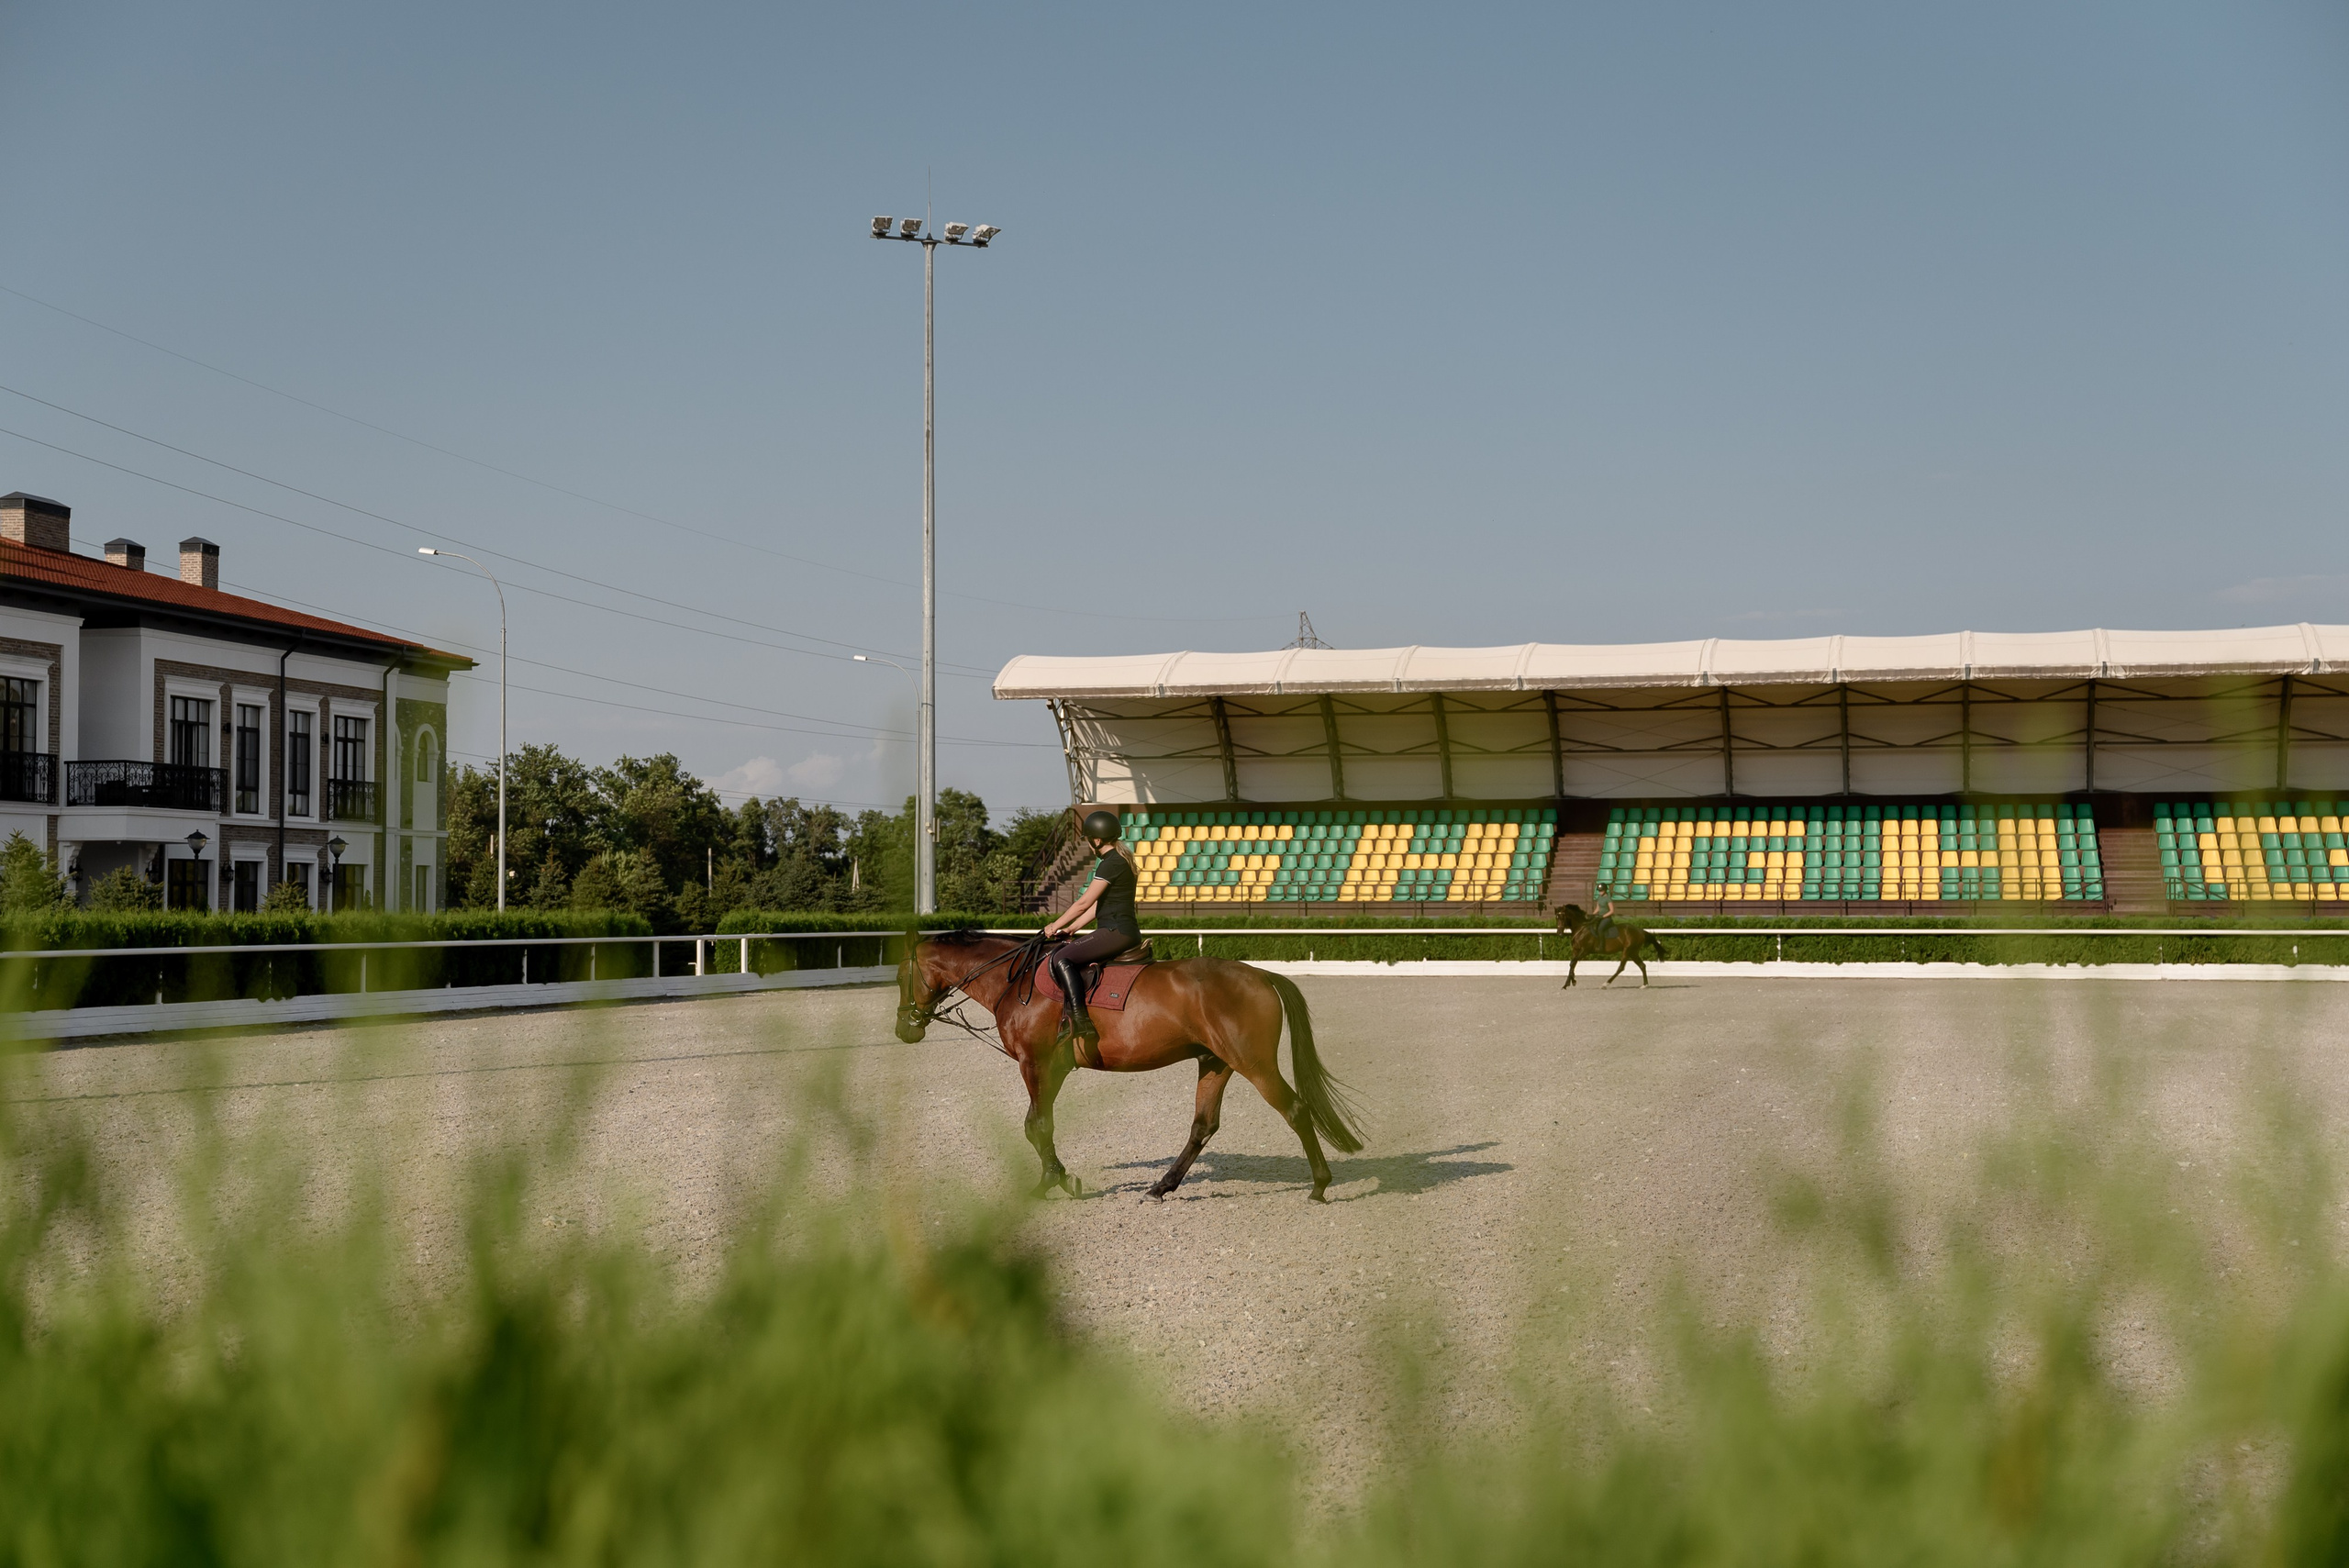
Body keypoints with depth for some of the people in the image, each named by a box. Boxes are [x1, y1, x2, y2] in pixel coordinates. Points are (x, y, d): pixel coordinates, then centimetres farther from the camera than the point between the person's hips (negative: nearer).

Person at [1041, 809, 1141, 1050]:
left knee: (1062, 958, -18)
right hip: (1124, 932, 11)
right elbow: (1098, 903, 22)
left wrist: (1056, 926, -2)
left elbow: (1084, 903, -13)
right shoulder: (1118, 861, 19)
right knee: (1062, 956, 15)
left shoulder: (1111, 863, -13)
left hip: (1117, 932, -11)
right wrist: (1071, 928, 19)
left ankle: (1080, 1021, -26)